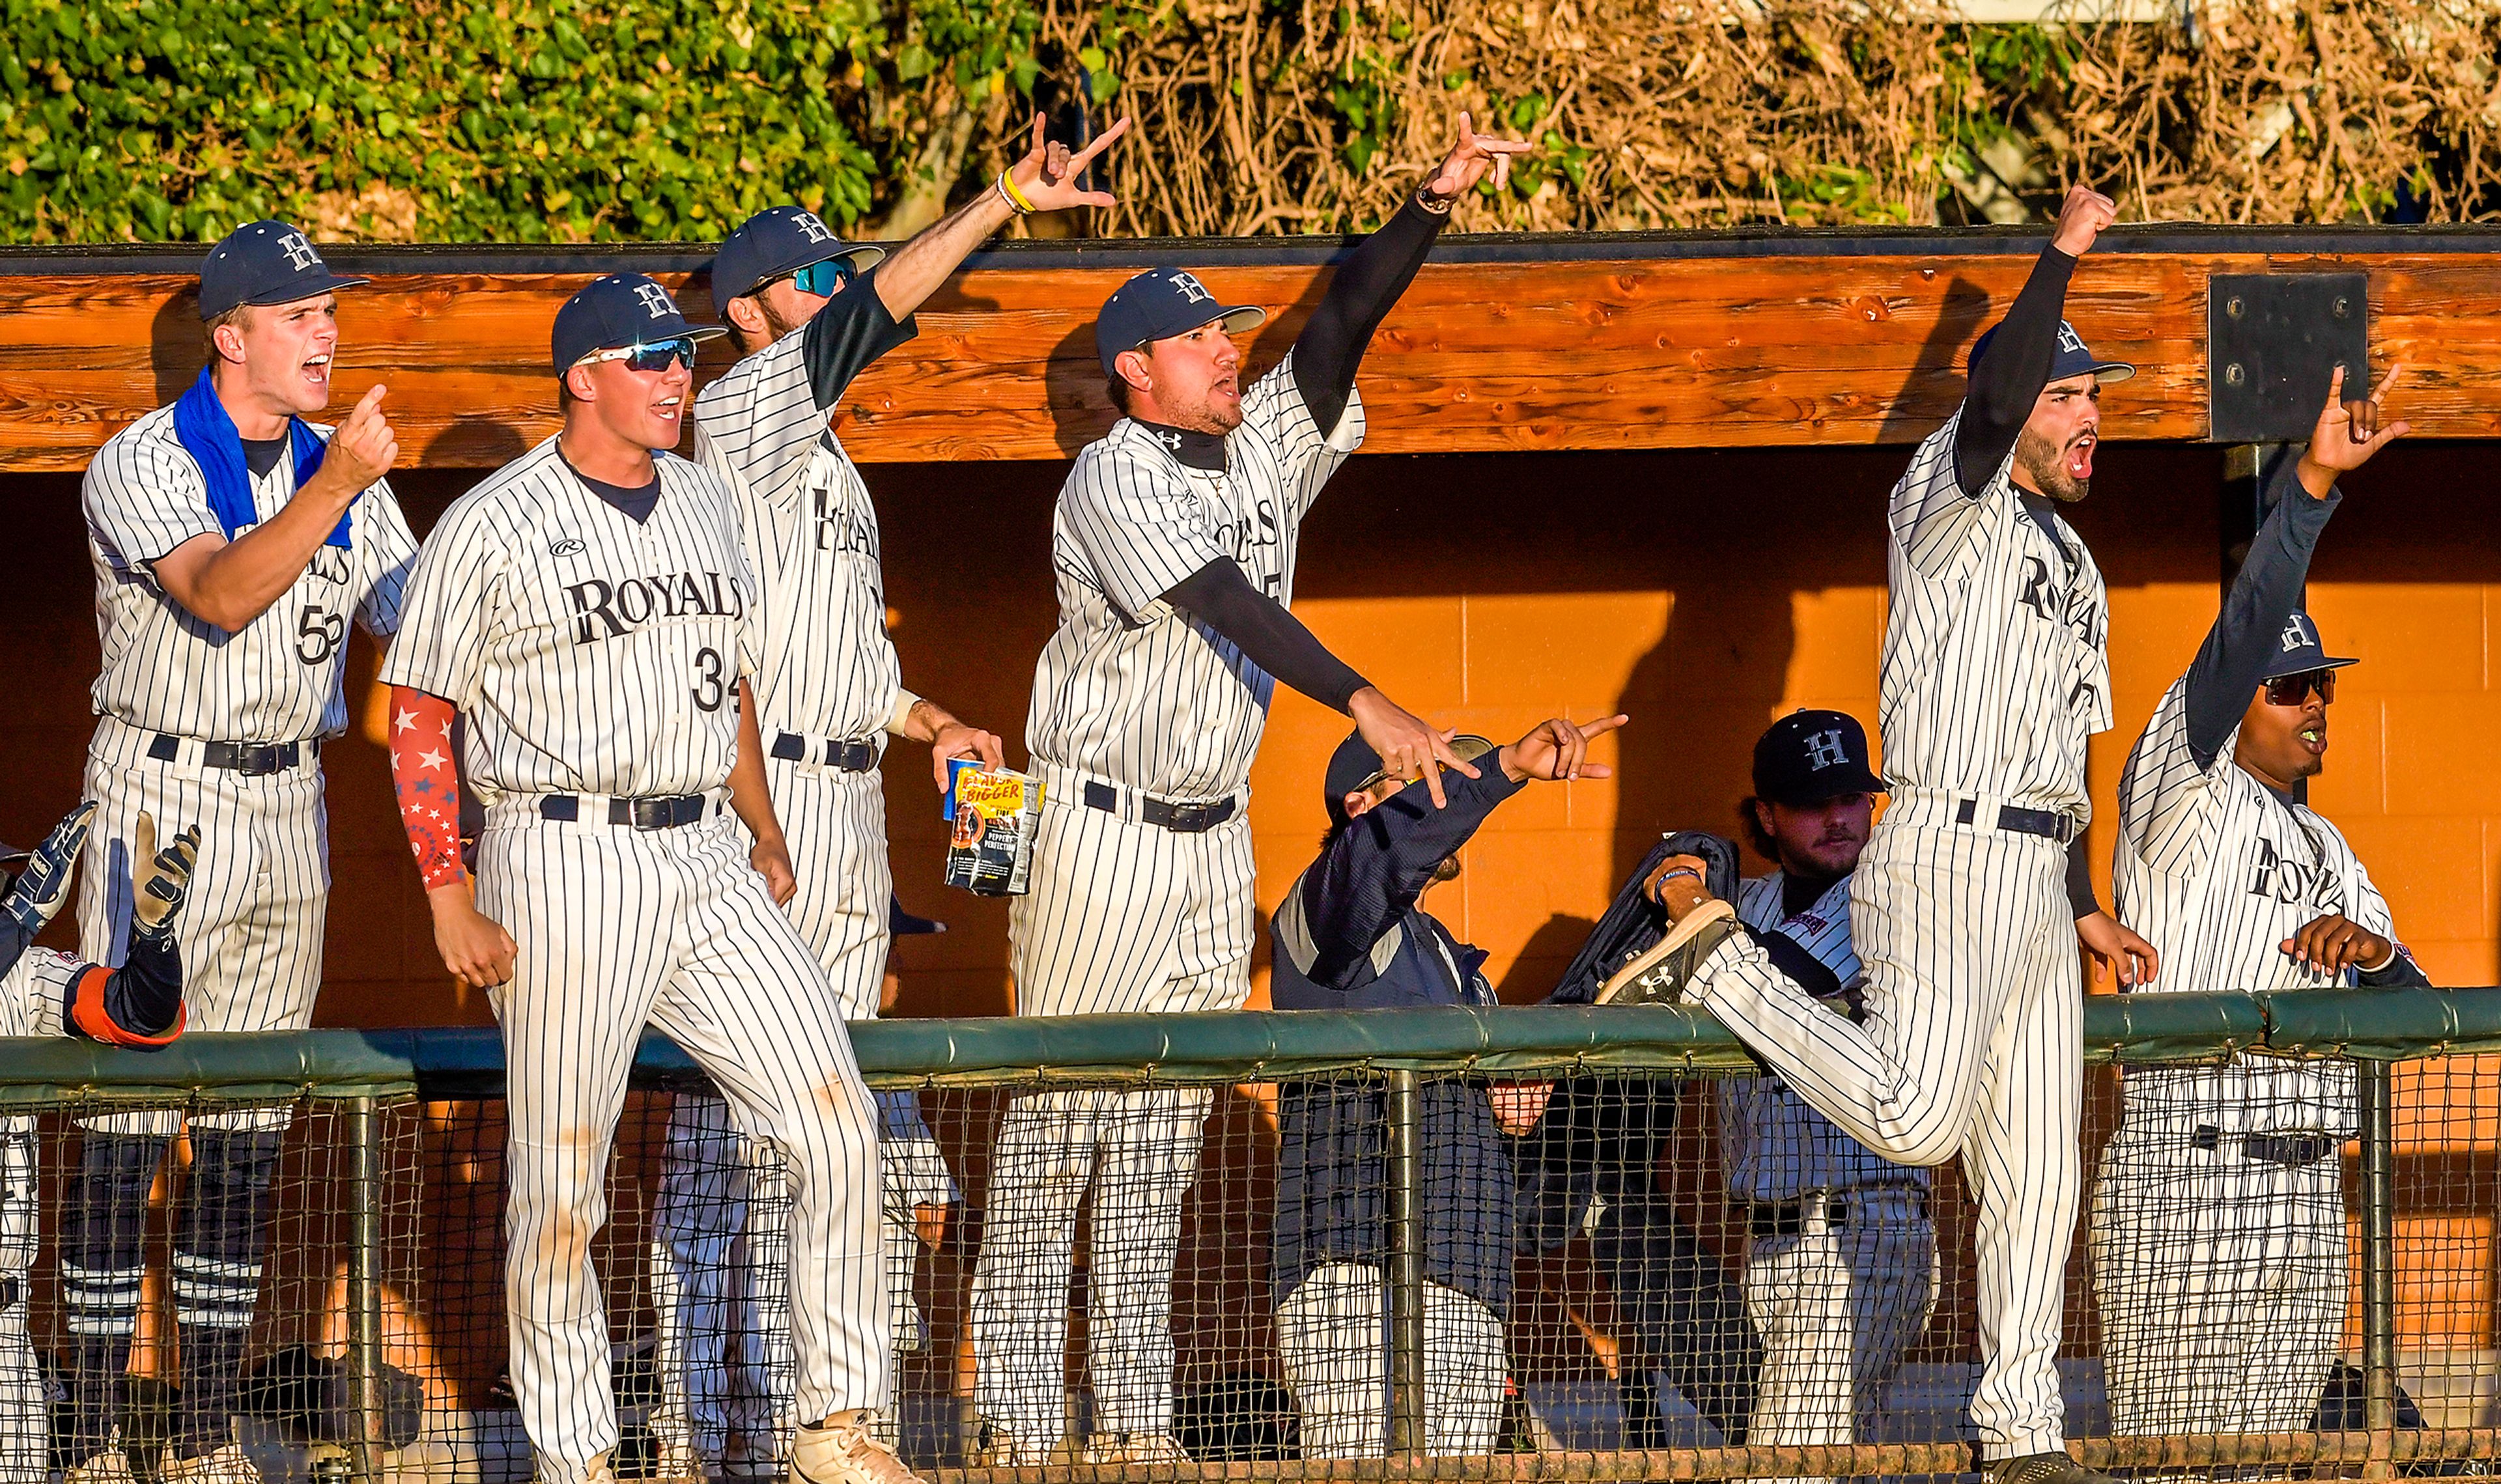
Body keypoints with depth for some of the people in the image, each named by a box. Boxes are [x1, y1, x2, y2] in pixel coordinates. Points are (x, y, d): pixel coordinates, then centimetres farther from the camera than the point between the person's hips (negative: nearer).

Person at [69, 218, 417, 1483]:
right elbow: (218, 595, -27)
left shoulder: (341, 469, 10)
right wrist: (334, 489, -37)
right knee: (124, 1126, -8)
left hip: (286, 808, 6)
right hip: (159, 804, -6)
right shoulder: (143, 466, -10)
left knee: (248, 1136, 7)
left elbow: (415, 617, 7)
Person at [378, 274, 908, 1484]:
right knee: (561, 1180, -1)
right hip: (568, 871, -6)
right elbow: (417, 715, -5)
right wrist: (452, 904, -10)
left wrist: (764, 836, 23)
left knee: (835, 1123, -3)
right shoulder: (493, 528, -6)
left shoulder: (703, 502, 14)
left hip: (709, 862, 6)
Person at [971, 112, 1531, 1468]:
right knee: (1057, 1118, -4)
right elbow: (1226, 603, -26)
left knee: (1164, 1140, 8)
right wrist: (1364, 706, -36)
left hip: (1214, 838, 7)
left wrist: (1434, 205, -17)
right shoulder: (1114, 481, -14)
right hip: (1099, 834, -7)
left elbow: (1343, 324, -1)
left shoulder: (1266, 451, 7)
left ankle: (1137, 1417, 11)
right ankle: (1019, 1419, -2)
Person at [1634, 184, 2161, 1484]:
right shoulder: (1951, 507, -3)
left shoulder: (2073, 566, 22)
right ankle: (1717, 957, -2)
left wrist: (2085, 908, 22)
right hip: (1947, 857, -8)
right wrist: (2062, 254, -15)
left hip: (2035, 883, 8)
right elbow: (1996, 399, -25)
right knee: (1916, 1120, -22)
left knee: (2038, 1174, 7)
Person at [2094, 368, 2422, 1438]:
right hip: (2182, 1181, -7)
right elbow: (2241, 637, -17)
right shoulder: (2185, 795, -1)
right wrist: (2309, 486, -29)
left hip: (2308, 1193, 7)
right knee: (2166, 1465, -9)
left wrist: (2372, 949, -6)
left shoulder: (2327, 849, 22)